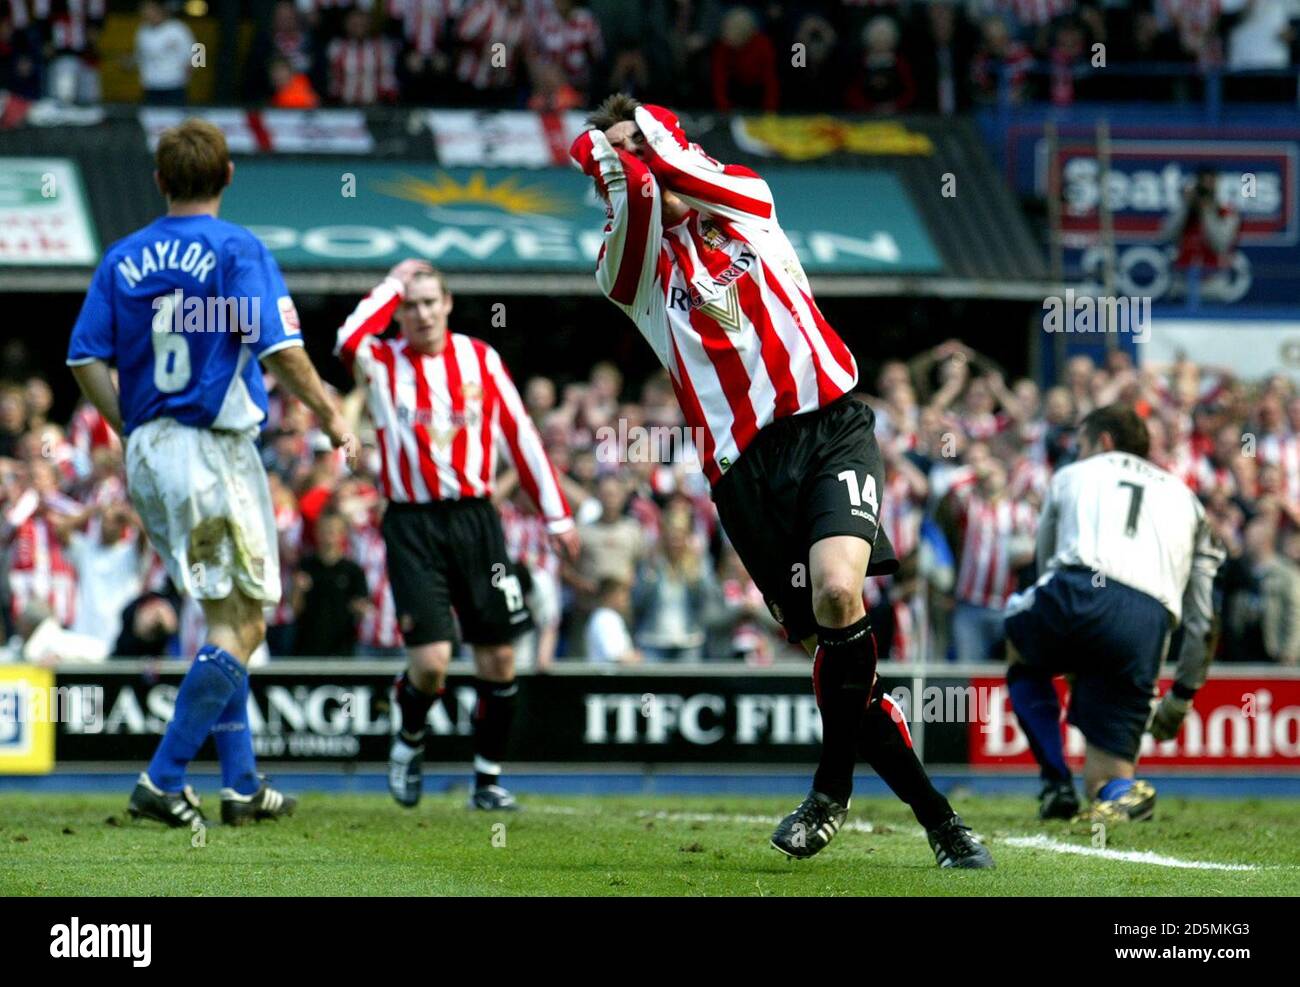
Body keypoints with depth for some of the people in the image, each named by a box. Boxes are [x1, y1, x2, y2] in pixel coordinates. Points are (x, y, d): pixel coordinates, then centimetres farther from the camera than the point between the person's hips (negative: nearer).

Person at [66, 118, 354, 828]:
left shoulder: (122, 258, 8)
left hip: (147, 451, 6)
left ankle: (241, 783, 17)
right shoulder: (238, 249, -8)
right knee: (240, 628, -1)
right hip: (216, 449, -6)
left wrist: (133, 429, 15)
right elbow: (281, 350, -15)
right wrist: (331, 418, -1)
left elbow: (86, 358, 4)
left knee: (226, 621, 17)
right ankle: (162, 781, -11)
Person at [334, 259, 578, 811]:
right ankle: (409, 740, 19)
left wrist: (556, 516, 9)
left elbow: (519, 435, 11)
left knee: (498, 659, 1)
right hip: (412, 523, -3)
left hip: (475, 517, 3)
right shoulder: (382, 364, 1)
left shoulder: (479, 359, 8)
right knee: (430, 659, -13)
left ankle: (488, 780, 16)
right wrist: (393, 285, -9)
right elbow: (349, 343, -23)